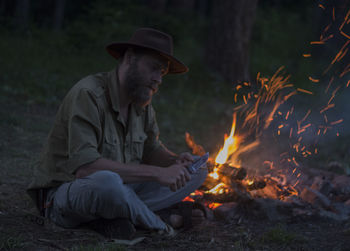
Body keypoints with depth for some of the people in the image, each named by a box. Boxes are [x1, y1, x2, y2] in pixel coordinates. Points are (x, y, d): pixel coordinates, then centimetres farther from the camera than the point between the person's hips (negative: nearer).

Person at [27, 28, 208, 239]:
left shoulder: (143, 103, 3)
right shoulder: (88, 94, -22)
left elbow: (152, 150, 18)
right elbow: (84, 166, -33)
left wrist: (176, 161, -8)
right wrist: (158, 173, -32)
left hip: (114, 189, 8)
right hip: (63, 194, -8)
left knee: (197, 172, 0)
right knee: (107, 181, -43)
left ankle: (108, 218, -15)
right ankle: (161, 224, -12)